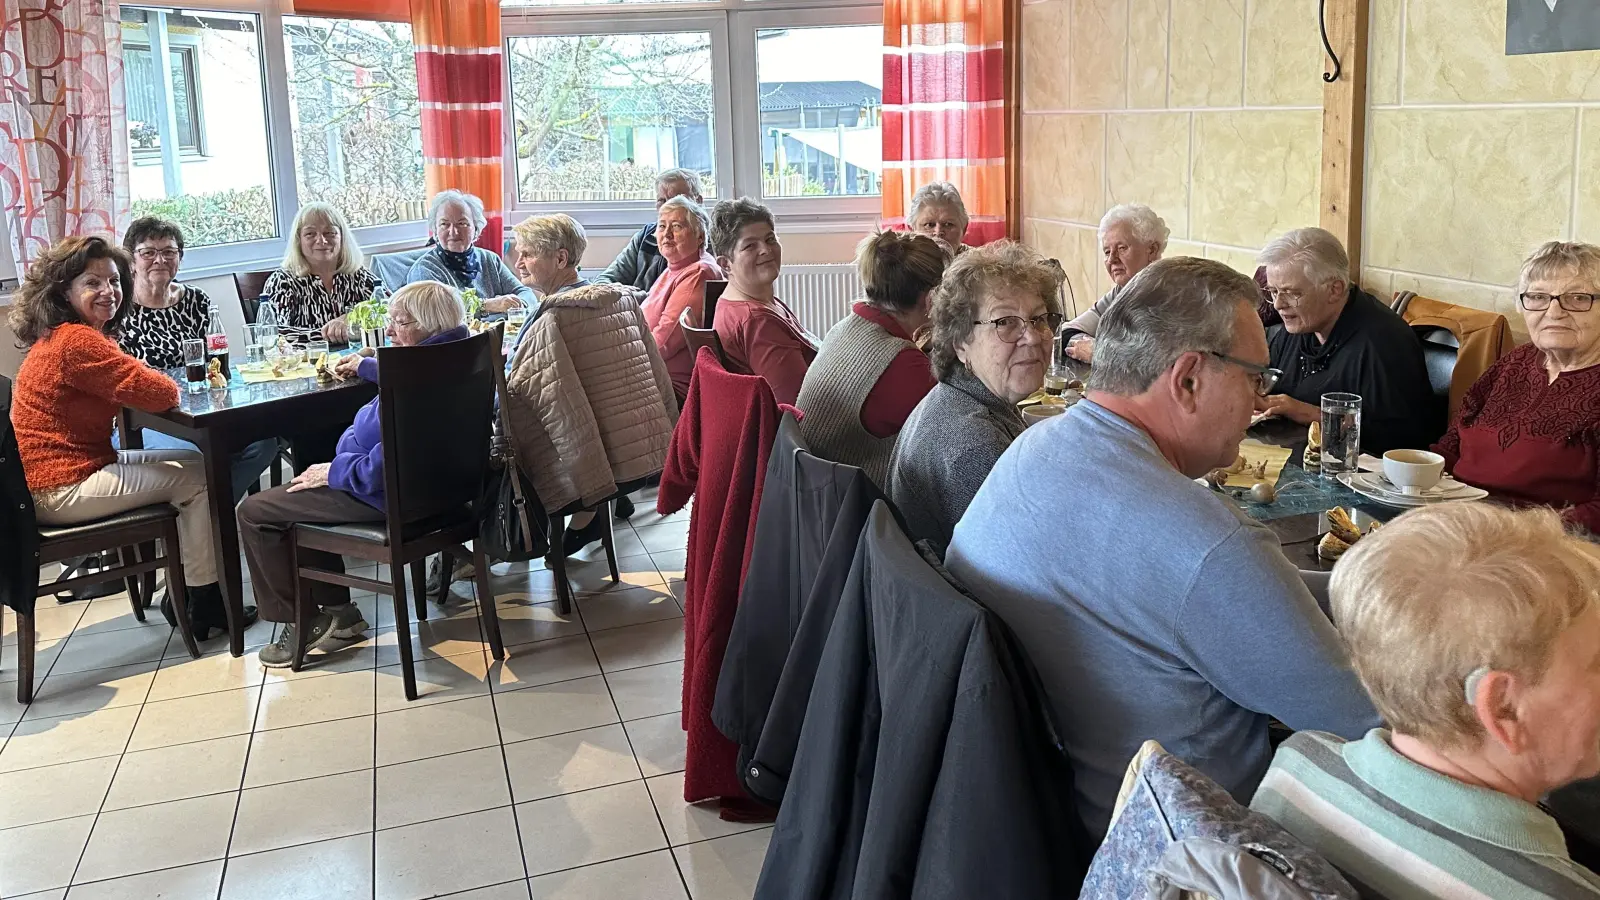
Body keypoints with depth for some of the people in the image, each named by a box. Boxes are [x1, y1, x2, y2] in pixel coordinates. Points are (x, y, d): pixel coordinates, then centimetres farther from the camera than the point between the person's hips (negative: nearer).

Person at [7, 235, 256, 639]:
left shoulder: (60, 336, 13)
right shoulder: (76, 341, -22)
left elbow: (129, 385, 11)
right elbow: (160, 394, -27)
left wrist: (144, 378, -11)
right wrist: (163, 382, -5)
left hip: (83, 466, 10)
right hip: (61, 491, -10)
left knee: (195, 462, 13)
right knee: (197, 479, -5)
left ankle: (184, 595, 15)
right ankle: (204, 606, 6)